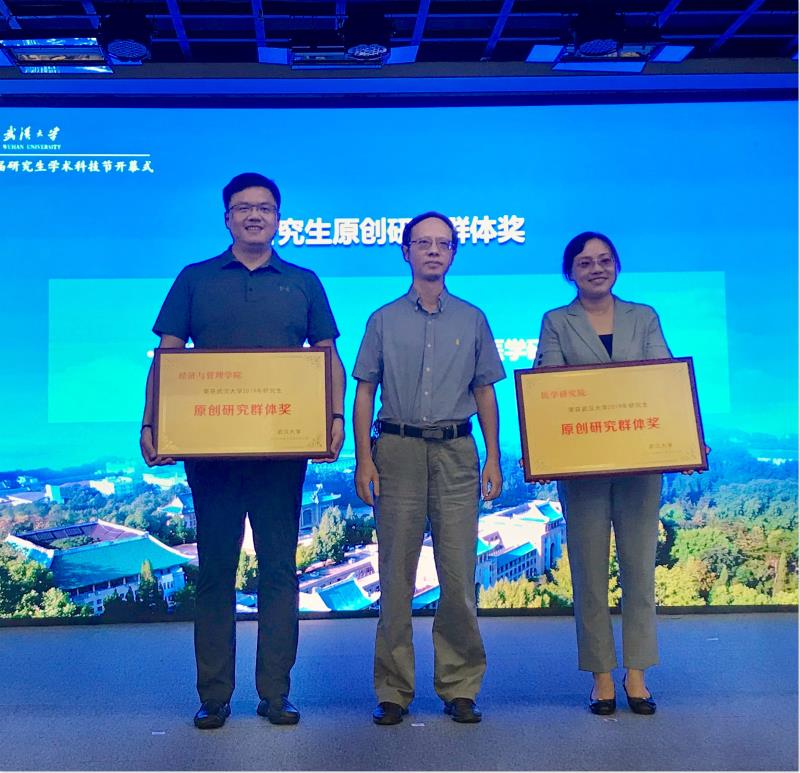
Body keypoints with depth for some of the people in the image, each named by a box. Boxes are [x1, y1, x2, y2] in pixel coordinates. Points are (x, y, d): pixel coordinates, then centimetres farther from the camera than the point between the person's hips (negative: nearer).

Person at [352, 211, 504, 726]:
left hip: (456, 451, 1)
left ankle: (460, 687, 11)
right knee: (396, 574, 2)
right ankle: (394, 689, 11)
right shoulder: (384, 320, 10)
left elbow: (485, 393, 13)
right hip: (397, 450, 0)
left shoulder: (472, 320, 12)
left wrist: (494, 458, 5)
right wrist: (364, 460, -2)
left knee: (460, 575, -1)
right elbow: (364, 392, 7)